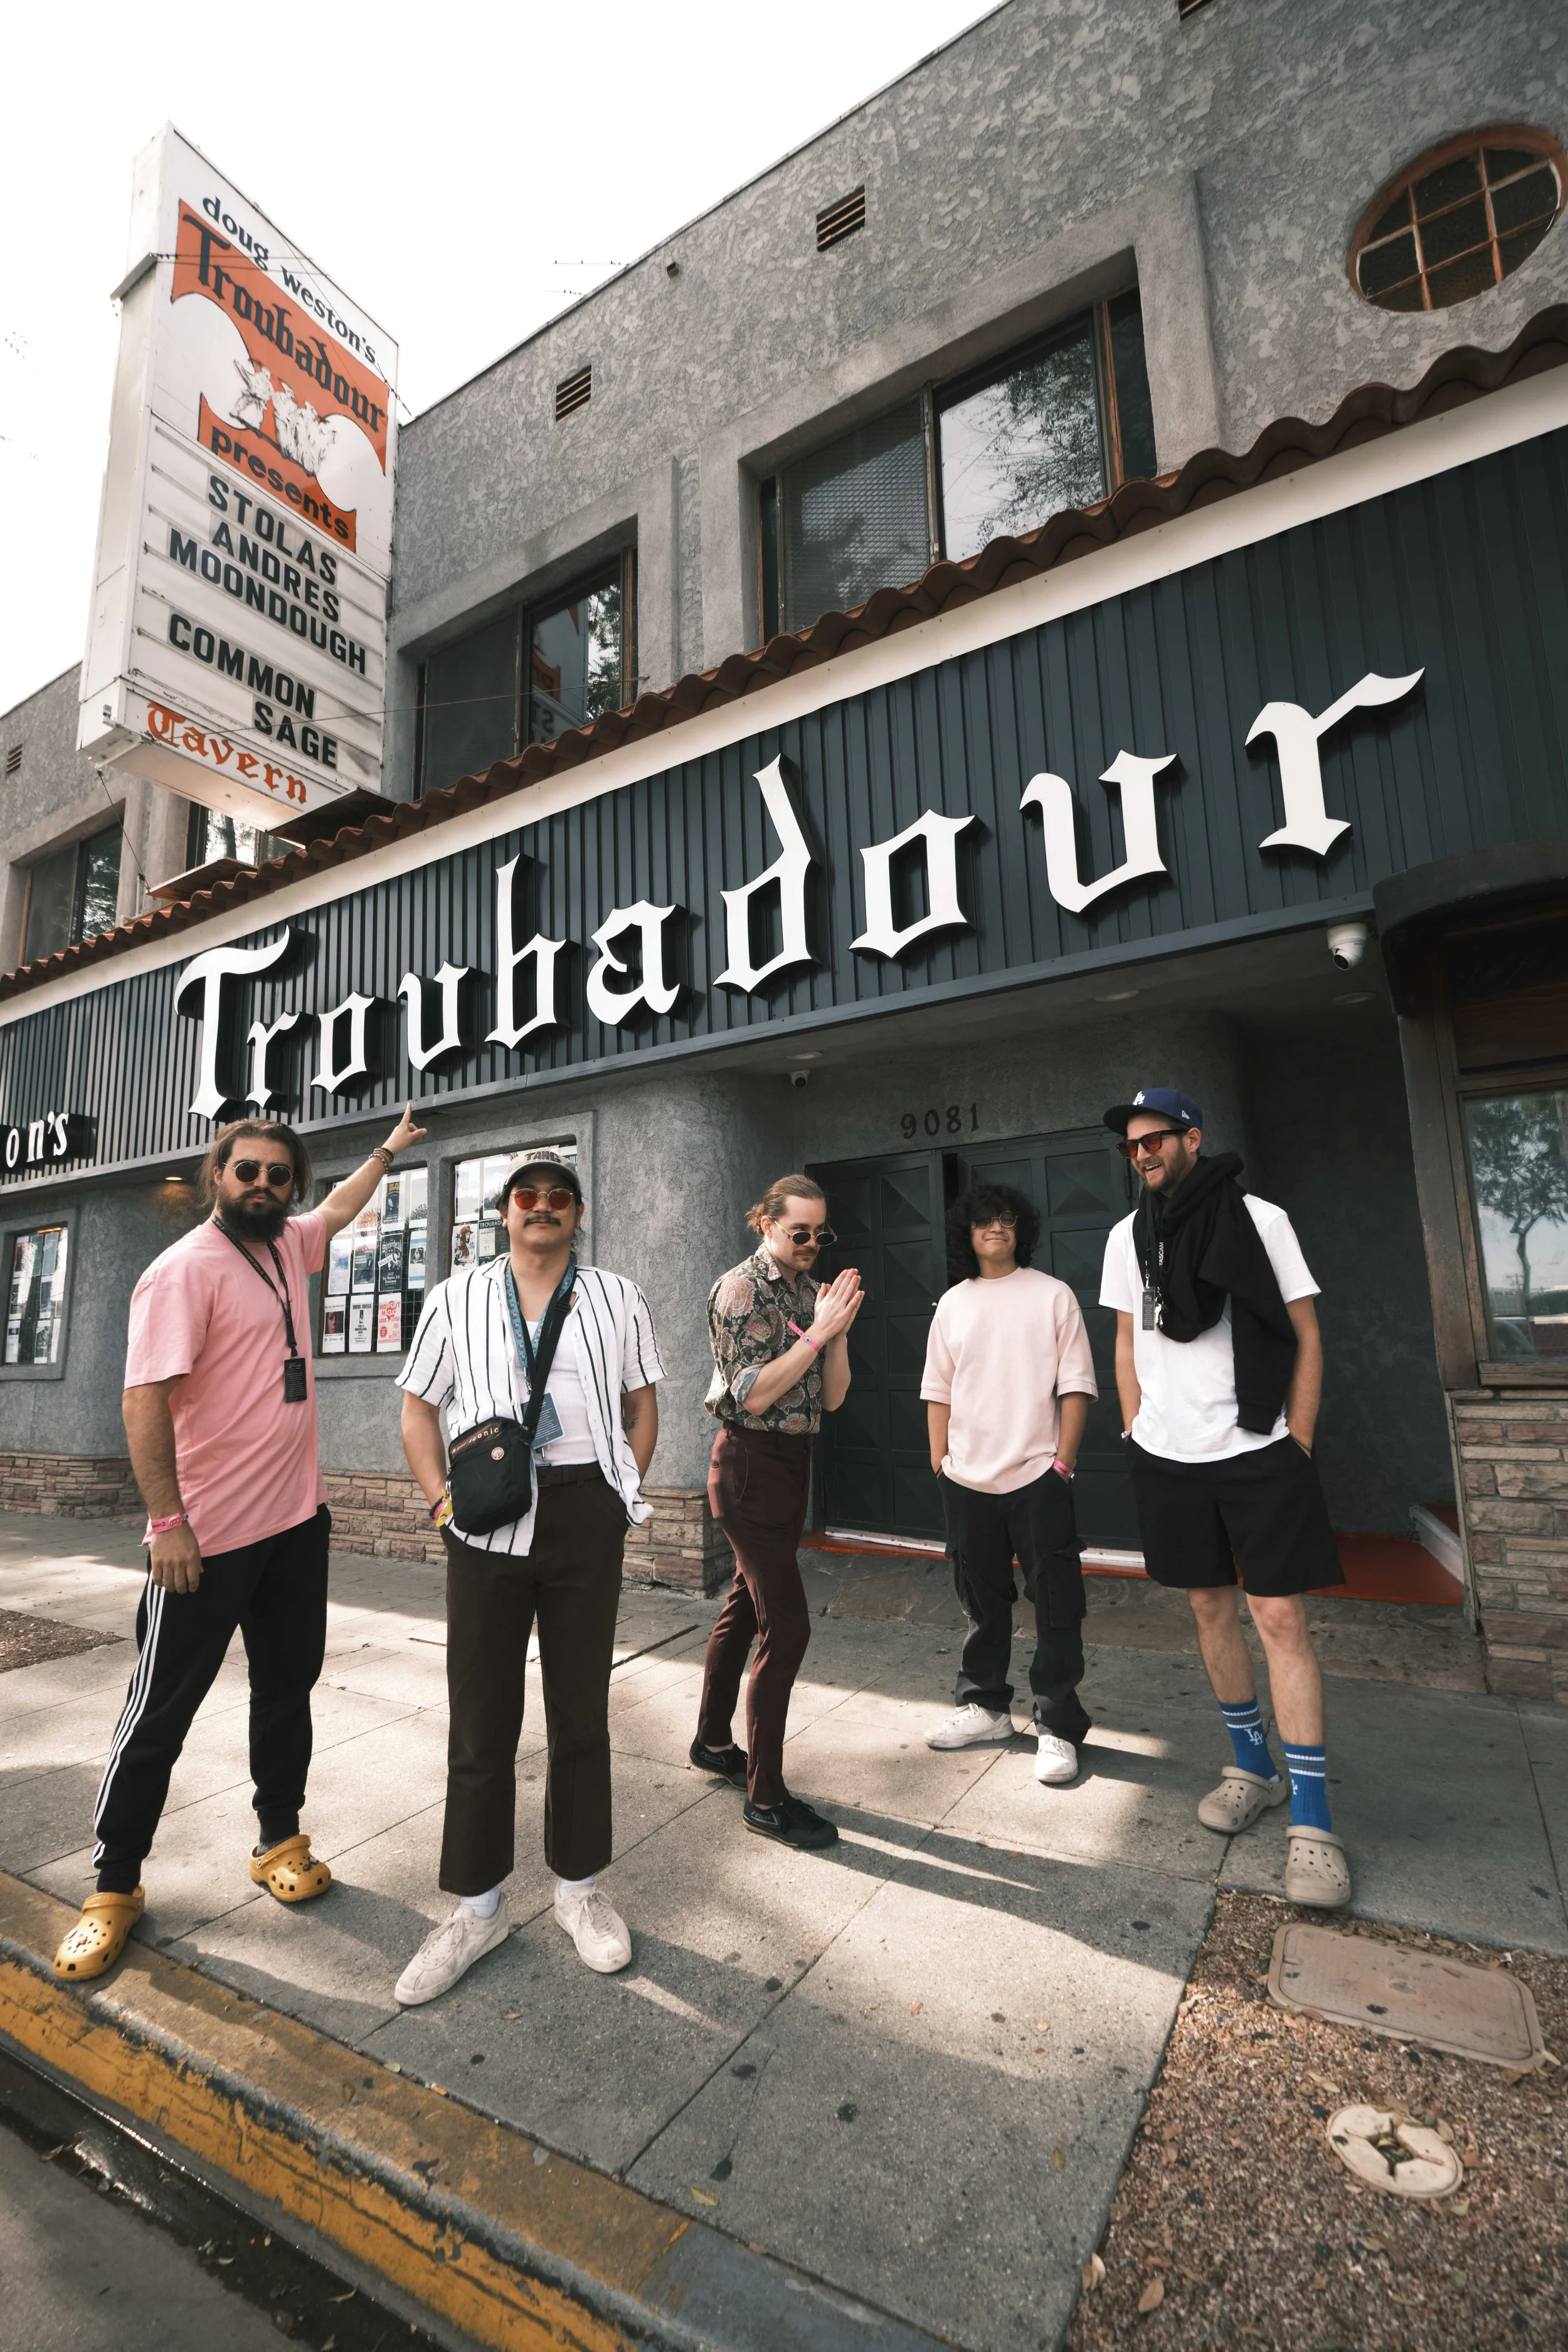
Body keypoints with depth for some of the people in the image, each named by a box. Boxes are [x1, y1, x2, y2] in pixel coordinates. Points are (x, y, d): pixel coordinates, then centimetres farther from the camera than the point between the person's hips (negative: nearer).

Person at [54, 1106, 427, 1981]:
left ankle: (281, 1840, 34)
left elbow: (338, 1210, 29)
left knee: (288, 1688, 17)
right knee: (161, 1712, 8)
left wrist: (389, 1151, 41)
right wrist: (168, 1521, -22)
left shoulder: (288, 1245, 7)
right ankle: (115, 1887, 27)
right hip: (207, 1535, -7)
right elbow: (147, 1398, -20)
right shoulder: (185, 1270, -15)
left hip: (296, 1522, 7)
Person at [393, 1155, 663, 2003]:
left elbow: (642, 1405, 10)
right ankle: (478, 1908, 30)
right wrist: (441, 1500, -3)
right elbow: (417, 1409, 8)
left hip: (586, 1511, 1)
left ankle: (580, 1889, 33)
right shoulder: (456, 1299, 5)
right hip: (489, 1517, 0)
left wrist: (625, 1492, 0)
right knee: (481, 1718, 9)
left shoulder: (617, 1298, 6)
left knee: (581, 1709, 13)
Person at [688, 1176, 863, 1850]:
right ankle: (765, 1798, 7)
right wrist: (817, 1331, -21)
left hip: (792, 1463, 8)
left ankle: (713, 1742, 38)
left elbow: (833, 1398, 6)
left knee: (745, 1606, 20)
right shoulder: (740, 1288, -13)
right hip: (751, 1465, -8)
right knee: (786, 1626, -6)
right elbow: (753, 1396, -20)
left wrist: (839, 1330, -9)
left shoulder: (811, 1291, 8)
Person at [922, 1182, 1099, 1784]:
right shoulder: (952, 1305, 8)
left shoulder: (1052, 1295, -2)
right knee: (981, 1603, 16)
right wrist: (940, 1461, 4)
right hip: (967, 1480, 4)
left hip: (1036, 1478, -3)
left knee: (1056, 1609, 3)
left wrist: (1063, 1462, -9)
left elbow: (1076, 1386, -4)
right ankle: (985, 1708, 32)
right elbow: (939, 1389, 10)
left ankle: (1057, 1728, 18)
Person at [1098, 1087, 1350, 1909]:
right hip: (1168, 1457, 4)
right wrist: (1136, 1438, 8)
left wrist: (1294, 1452, -5)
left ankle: (1312, 1817, 9)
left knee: (1280, 1618, -3)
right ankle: (1253, 1766, 32)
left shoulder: (1260, 1220, -5)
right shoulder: (1127, 1236, 5)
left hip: (1258, 1453, -4)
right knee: (1211, 1607, 13)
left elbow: (1306, 1340, -2)